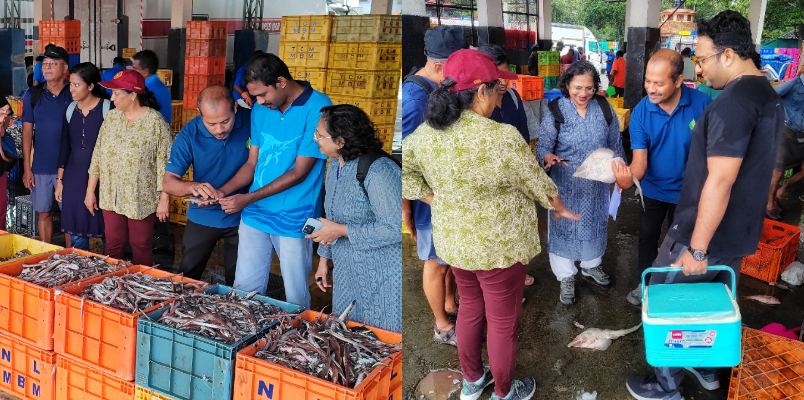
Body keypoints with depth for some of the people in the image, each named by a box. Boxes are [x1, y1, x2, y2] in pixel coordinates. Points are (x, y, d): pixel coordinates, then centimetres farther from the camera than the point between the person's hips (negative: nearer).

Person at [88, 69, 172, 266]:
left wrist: (164, 199, -12)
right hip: (111, 197, 5)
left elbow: (165, 163, -11)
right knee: (113, 244, 12)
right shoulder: (112, 117, 5)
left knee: (141, 248, 7)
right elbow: (97, 156, 10)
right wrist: (90, 191, 10)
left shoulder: (155, 121, -12)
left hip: (142, 199, -5)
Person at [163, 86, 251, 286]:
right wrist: (193, 187, -37)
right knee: (186, 279, 16)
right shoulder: (190, 134, -16)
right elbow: (168, 182, -16)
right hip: (202, 216, 1)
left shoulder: (251, 121, -18)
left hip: (241, 215, -1)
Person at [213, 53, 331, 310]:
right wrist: (223, 191, -3)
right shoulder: (260, 110, 8)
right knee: (244, 290, 12)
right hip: (254, 215, 6)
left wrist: (248, 199, -15)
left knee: (296, 299, 6)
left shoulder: (318, 108, -14)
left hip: (294, 220, -5)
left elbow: (299, 172, -15)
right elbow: (252, 163, 14)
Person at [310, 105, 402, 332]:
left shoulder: (378, 171, -24)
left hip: (382, 278, -9)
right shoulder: (336, 166, 5)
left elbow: (394, 229, -27)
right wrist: (324, 258, 18)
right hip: (346, 272, 9)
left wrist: (342, 231, -22)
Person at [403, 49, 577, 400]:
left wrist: (438, 200, 5)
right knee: (503, 321, 15)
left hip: (453, 242, 6)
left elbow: (405, 174, 4)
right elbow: (539, 185, -12)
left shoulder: (425, 133, -10)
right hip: (498, 248, -6)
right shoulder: (502, 138, -27)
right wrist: (561, 209, 7)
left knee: (470, 307, 27)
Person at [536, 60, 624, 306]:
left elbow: (615, 144, 6)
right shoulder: (555, 111, -12)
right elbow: (543, 145, -13)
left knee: (595, 222, 19)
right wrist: (549, 157, -35)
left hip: (597, 183, 3)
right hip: (566, 184, -3)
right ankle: (566, 277, 25)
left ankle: (591, 265, 44)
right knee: (564, 226, 7)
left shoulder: (604, 108, -3)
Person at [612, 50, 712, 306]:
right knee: (647, 238, 18)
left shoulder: (702, 104, -24)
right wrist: (629, 177, -46)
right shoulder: (640, 112, -20)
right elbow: (640, 160, -24)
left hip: (686, 189, -1)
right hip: (652, 188, 2)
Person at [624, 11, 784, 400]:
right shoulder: (770, 98, 8)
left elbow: (720, 181, -28)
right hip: (741, 233, 9)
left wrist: (697, 249, -24)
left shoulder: (733, 102, -24)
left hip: (707, 234, -9)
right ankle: (708, 368, 42)